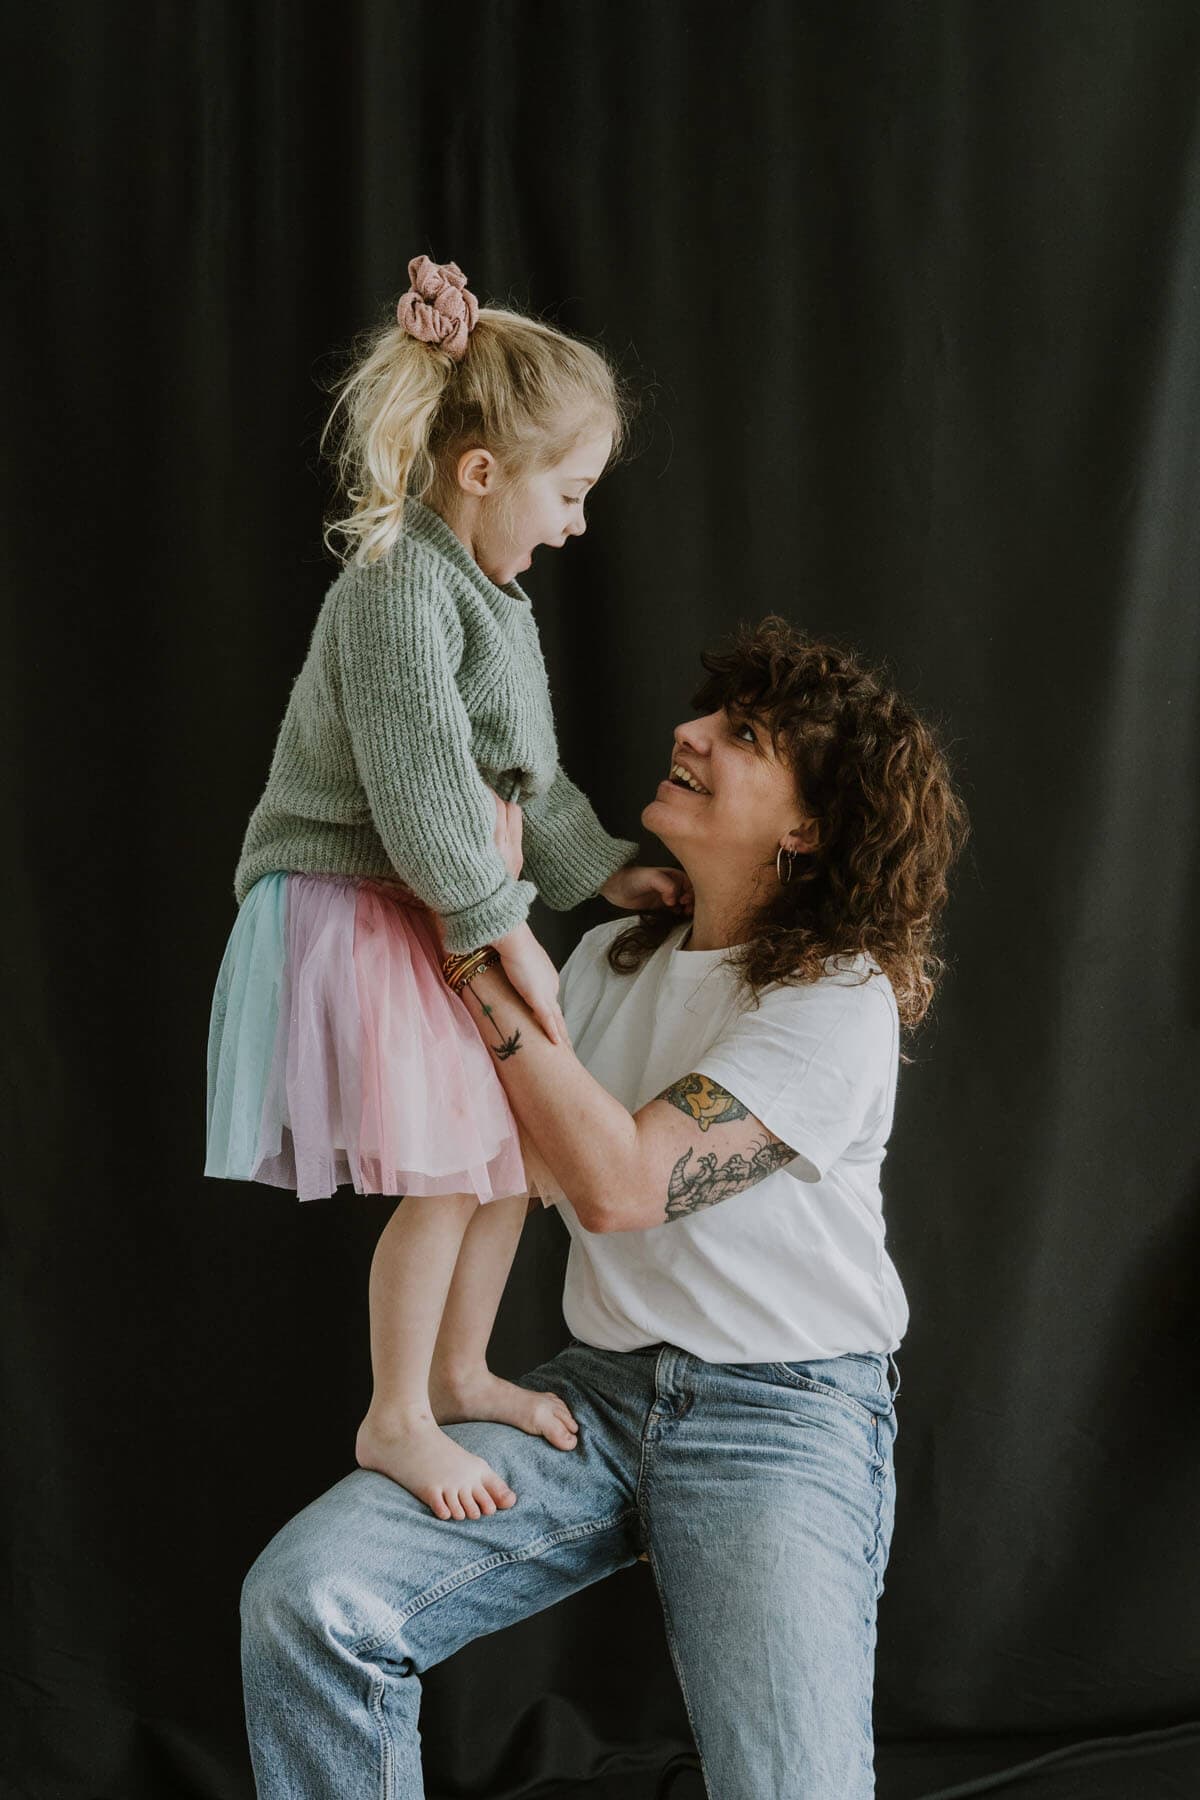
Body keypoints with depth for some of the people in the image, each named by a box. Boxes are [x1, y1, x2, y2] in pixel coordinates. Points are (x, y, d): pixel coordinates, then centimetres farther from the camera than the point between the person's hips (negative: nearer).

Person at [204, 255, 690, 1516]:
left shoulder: (491, 595, 12)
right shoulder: (395, 592, -20)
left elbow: (524, 774, 21)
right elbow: (424, 787, -24)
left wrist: (598, 867, 15)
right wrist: (505, 928, -22)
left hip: (452, 915, 10)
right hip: (362, 918, -10)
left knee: (515, 1147, 13)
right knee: (442, 1173, -9)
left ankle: (461, 1369, 32)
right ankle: (395, 1420, 8)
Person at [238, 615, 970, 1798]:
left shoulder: (840, 998, -12)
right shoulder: (612, 958, 10)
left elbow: (620, 1182, -20)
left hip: (786, 1415, -5)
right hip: (602, 1388, 5)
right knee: (303, 1596, -15)